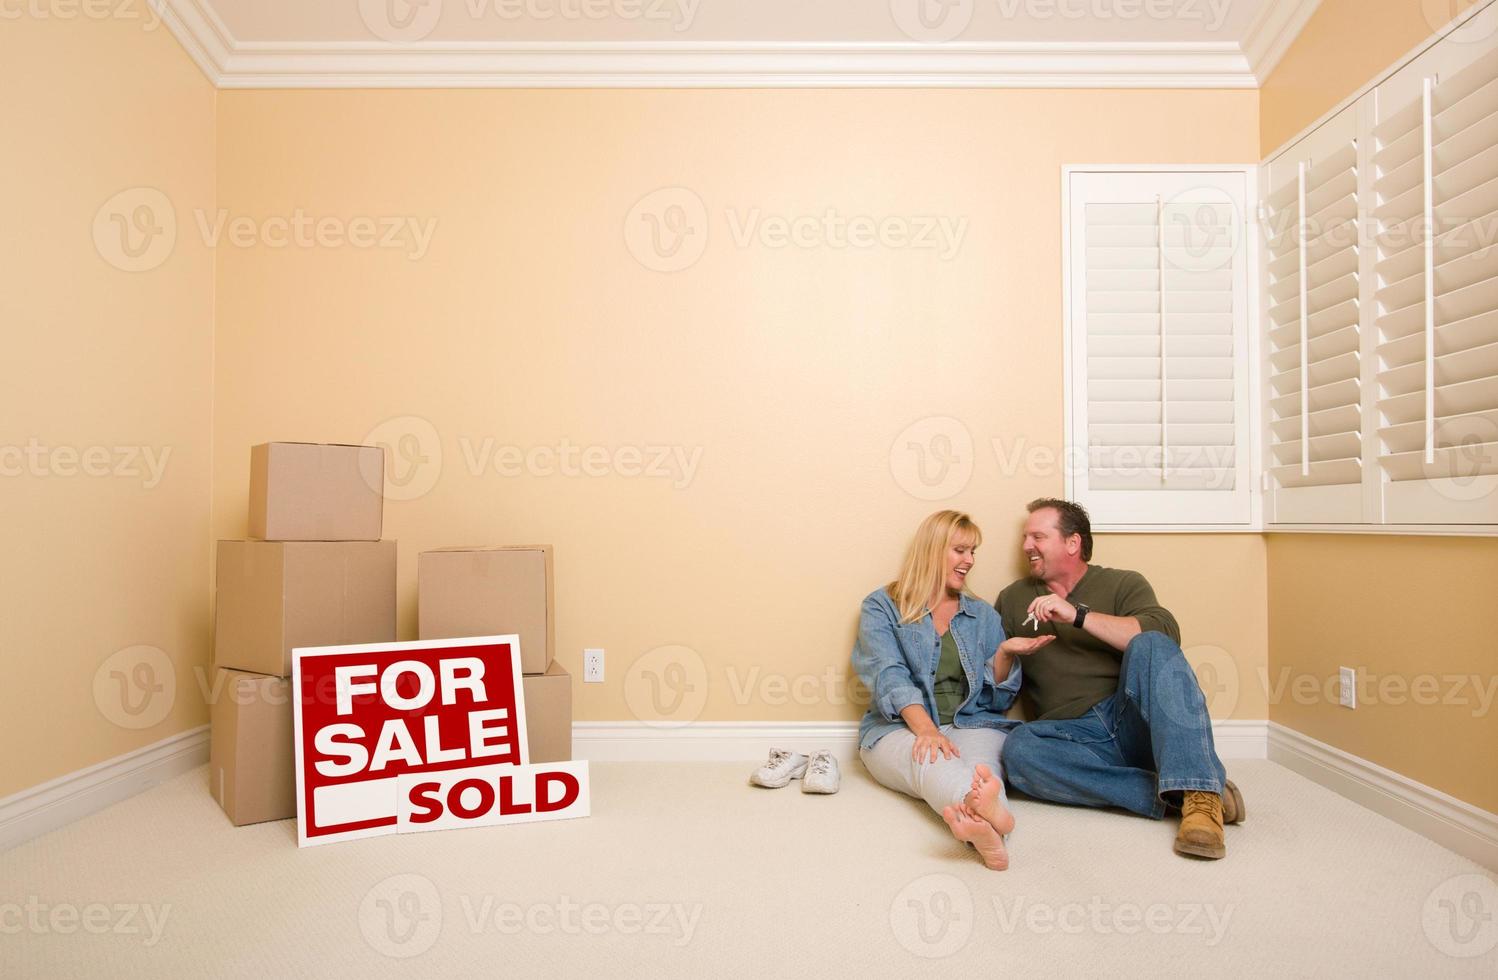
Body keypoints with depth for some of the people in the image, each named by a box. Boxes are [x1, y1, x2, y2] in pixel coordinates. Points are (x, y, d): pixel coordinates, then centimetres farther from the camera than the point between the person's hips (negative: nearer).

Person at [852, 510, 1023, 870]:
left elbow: (997, 700, 16)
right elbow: (888, 677, -9)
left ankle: (980, 822, -66)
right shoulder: (882, 607, 8)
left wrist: (1006, 653, -5)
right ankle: (991, 813, -68)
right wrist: (926, 729, -25)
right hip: (899, 728, -2)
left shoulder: (983, 615, 20)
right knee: (931, 760, -38)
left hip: (972, 723, 3)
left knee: (978, 762, -35)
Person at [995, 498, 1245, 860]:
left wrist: (1078, 615, -15)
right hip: (1073, 737, 2)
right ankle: (1171, 795, -28)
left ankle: (1201, 793, -37)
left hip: (1132, 721, -1)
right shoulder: (1013, 599, 18)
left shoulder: (1122, 584, 11)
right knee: (1018, 748, -31)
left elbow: (1164, 635, -11)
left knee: (1150, 647, -28)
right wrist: (1004, 652, 0)